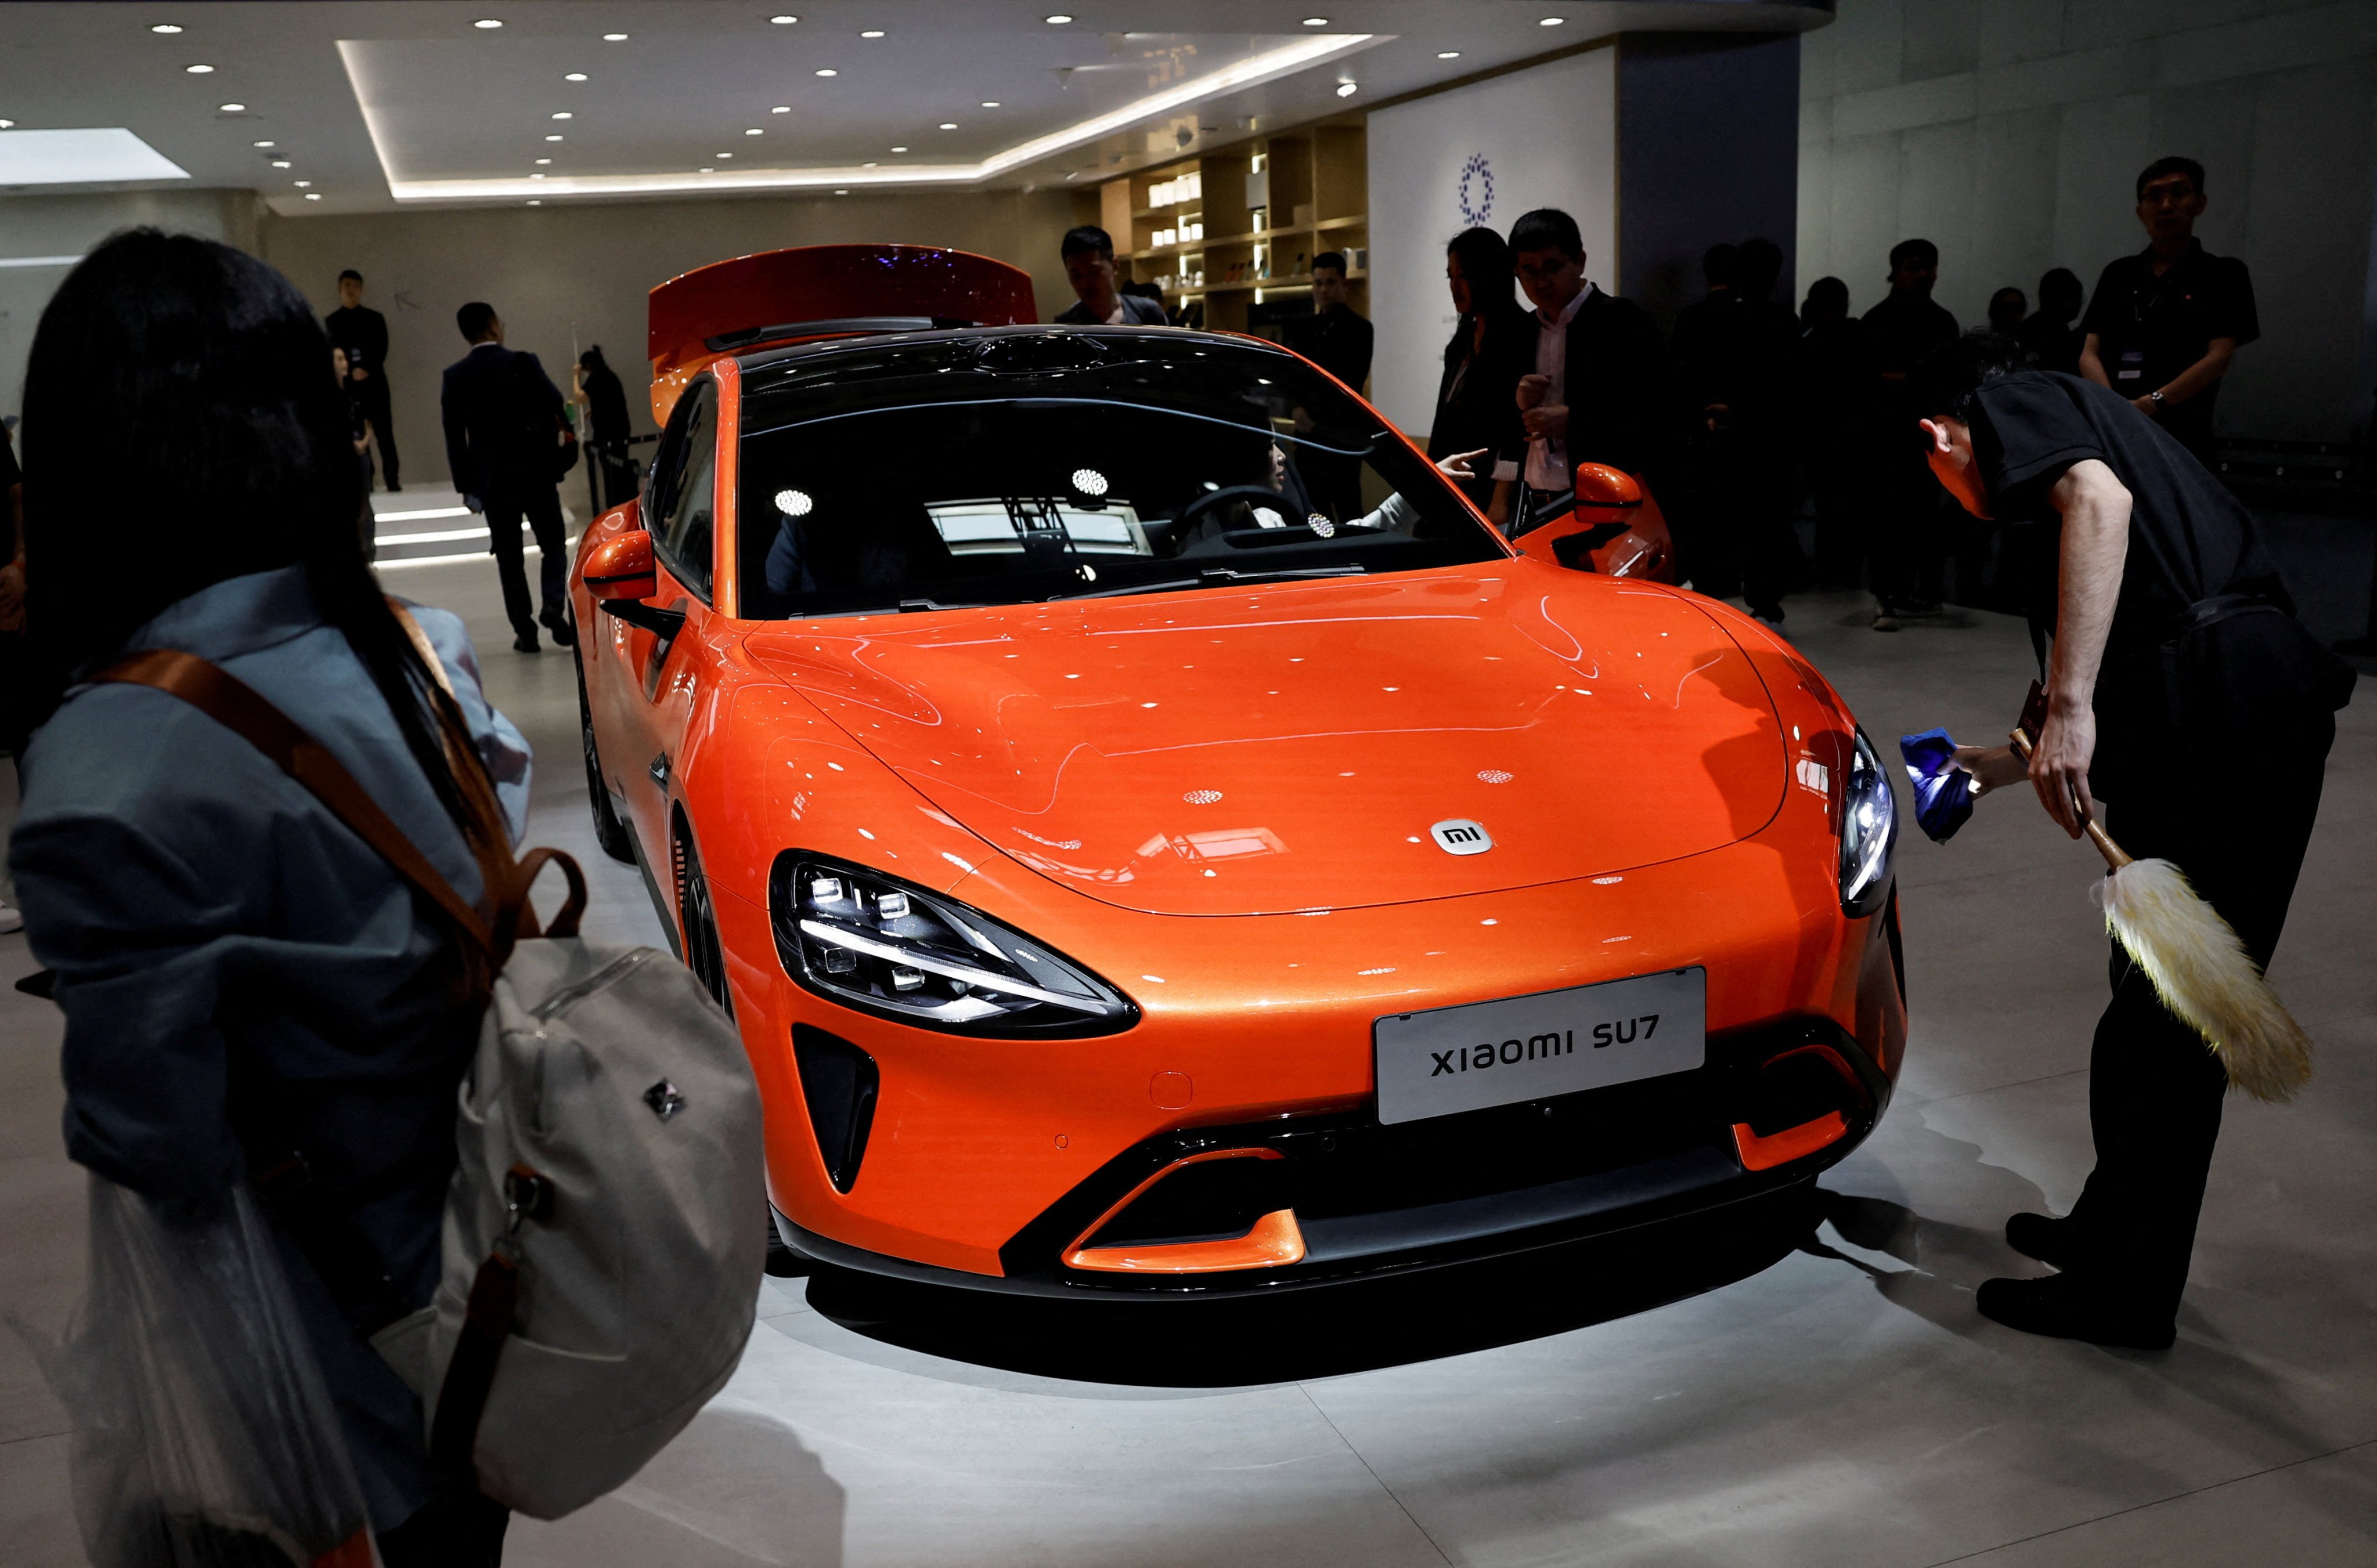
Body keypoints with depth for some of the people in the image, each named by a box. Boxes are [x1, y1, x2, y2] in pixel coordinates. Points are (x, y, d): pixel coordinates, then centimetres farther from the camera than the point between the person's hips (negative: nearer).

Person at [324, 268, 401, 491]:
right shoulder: (330, 322, 11)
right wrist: (352, 372, -12)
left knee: (385, 434, -4)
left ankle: (392, 481, -2)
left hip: (374, 383, 0)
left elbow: (382, 351, 2)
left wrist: (366, 370, -13)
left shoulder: (375, 319, 12)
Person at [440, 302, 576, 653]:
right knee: (553, 545, 10)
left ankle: (524, 631, 5)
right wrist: (549, 439, 13)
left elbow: (454, 437, 0)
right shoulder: (523, 363, -6)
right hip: (536, 473, -2)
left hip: (491, 479, 2)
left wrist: (466, 486, 6)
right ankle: (554, 605, -12)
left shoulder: (455, 376, 0)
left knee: (509, 557, 7)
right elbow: (558, 408, -7)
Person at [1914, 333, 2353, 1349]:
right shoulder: (2104, 426, 34)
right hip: (2278, 695, 9)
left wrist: (2069, 707, -23)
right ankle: (2113, 1229, 32)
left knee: (2160, 1008, -1)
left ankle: (2124, 1292, 10)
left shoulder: (2015, 406, 8)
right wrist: (2012, 763, 46)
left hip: (2217, 704, -9)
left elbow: (2098, 500, -19)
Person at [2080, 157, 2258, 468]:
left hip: (2183, 432, -2)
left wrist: (2149, 404, -14)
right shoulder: (2118, 275, 18)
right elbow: (2089, 355, 9)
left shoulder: (2224, 275, 9)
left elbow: (2218, 359, -2)